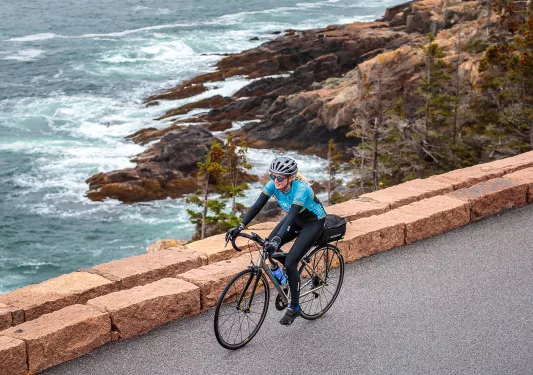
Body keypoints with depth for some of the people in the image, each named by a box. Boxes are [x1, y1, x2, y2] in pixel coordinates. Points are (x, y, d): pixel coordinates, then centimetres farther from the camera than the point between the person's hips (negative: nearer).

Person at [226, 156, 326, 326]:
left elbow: (291, 217, -47)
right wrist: (240, 227, -37)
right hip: (295, 219, 6)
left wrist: (277, 239, -61)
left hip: (313, 223, -6)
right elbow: (257, 206, -25)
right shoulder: (274, 184, -20)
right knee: (268, 246, -14)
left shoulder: (301, 189, -37)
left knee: (290, 262, -17)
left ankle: (294, 308, 0)